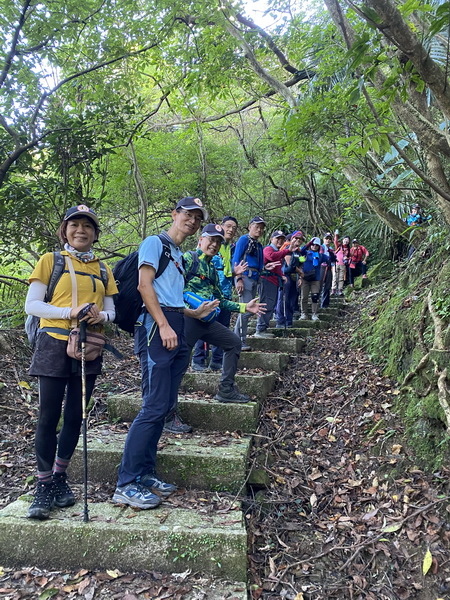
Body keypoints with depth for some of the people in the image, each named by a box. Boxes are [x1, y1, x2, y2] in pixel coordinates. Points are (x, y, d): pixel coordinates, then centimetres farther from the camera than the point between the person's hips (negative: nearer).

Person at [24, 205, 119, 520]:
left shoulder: (103, 269, 12)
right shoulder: (51, 261, 1)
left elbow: (111, 310, 12)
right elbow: (31, 305, -5)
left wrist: (101, 316, -11)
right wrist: (69, 311, -18)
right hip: (54, 346, -4)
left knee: (75, 417, 9)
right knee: (49, 417, -2)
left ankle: (59, 478, 26)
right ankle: (44, 486, 11)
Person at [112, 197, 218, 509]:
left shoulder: (179, 255, 25)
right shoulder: (155, 243, 0)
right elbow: (145, 285, -13)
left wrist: (195, 313, 21)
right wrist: (164, 325, -20)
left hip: (176, 330, 9)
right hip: (156, 326, -9)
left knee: (165, 405, 9)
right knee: (155, 406, -13)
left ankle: (145, 474, 18)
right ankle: (126, 484, -5)